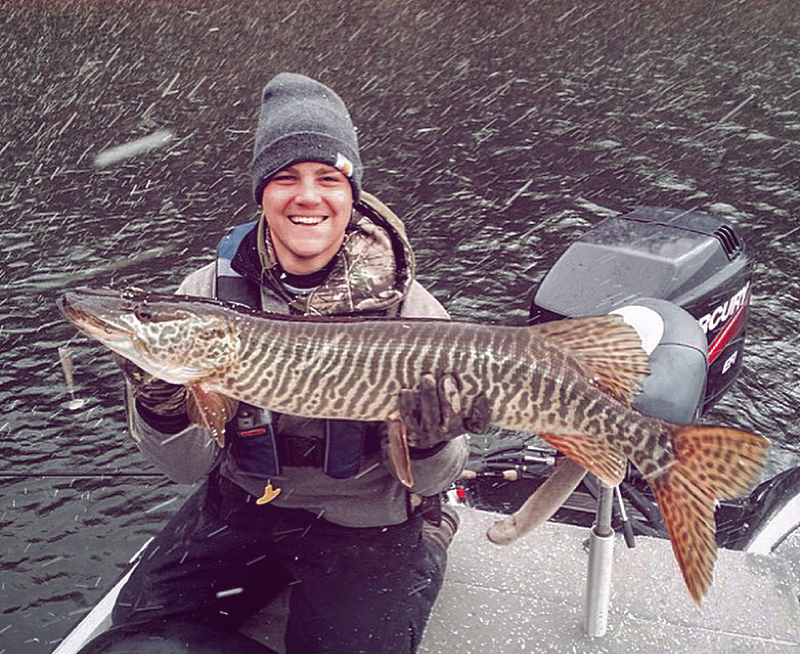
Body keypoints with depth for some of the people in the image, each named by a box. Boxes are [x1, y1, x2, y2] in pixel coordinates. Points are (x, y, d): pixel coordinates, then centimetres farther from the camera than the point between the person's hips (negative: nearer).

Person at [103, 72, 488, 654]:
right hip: (243, 503, 3)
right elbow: (190, 466, -8)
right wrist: (165, 407, -29)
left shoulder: (408, 308, -17)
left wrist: (430, 440, -32)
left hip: (368, 523, -2)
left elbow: (425, 482, -10)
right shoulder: (212, 289, -10)